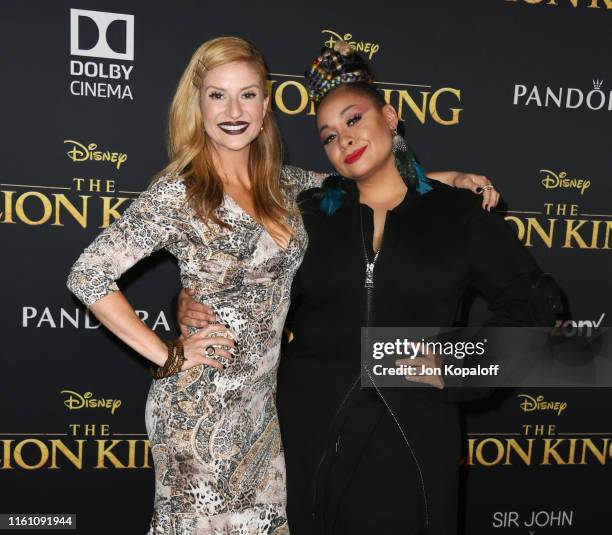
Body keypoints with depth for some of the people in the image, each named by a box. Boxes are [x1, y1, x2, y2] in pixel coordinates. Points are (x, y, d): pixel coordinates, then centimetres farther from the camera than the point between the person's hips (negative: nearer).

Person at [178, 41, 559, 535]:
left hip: (412, 433, -1)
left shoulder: (458, 214, -1)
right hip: (313, 425, 1)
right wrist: (195, 305, -7)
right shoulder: (310, 212, 4)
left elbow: (531, 306, 3)